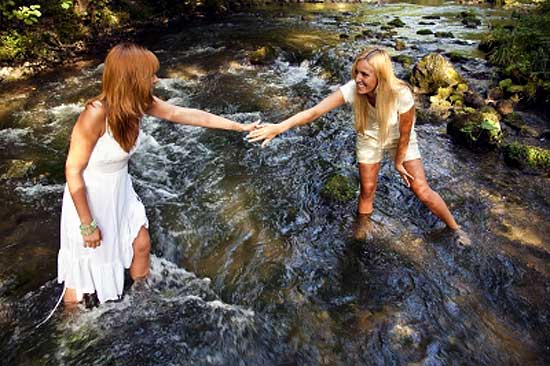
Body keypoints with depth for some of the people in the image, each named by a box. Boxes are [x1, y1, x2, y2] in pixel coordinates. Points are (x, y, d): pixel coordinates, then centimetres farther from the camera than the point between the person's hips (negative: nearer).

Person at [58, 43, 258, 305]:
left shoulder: (139, 102, -13)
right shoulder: (95, 114, -32)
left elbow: (181, 114, -5)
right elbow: (73, 171, -24)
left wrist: (240, 126, -2)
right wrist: (87, 224, -17)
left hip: (120, 191, 7)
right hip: (89, 197, -7)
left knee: (141, 245, 20)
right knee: (83, 270, 11)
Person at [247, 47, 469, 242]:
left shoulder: (401, 94, -37)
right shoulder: (353, 89, -34)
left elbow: (405, 134, -21)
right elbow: (316, 111, -42)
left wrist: (398, 162, -7)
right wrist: (278, 128, -53)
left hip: (400, 139, -1)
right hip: (370, 138, 2)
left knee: (422, 191, 1)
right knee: (367, 190, 7)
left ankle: (455, 229, 25)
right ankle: (361, 232, 34)